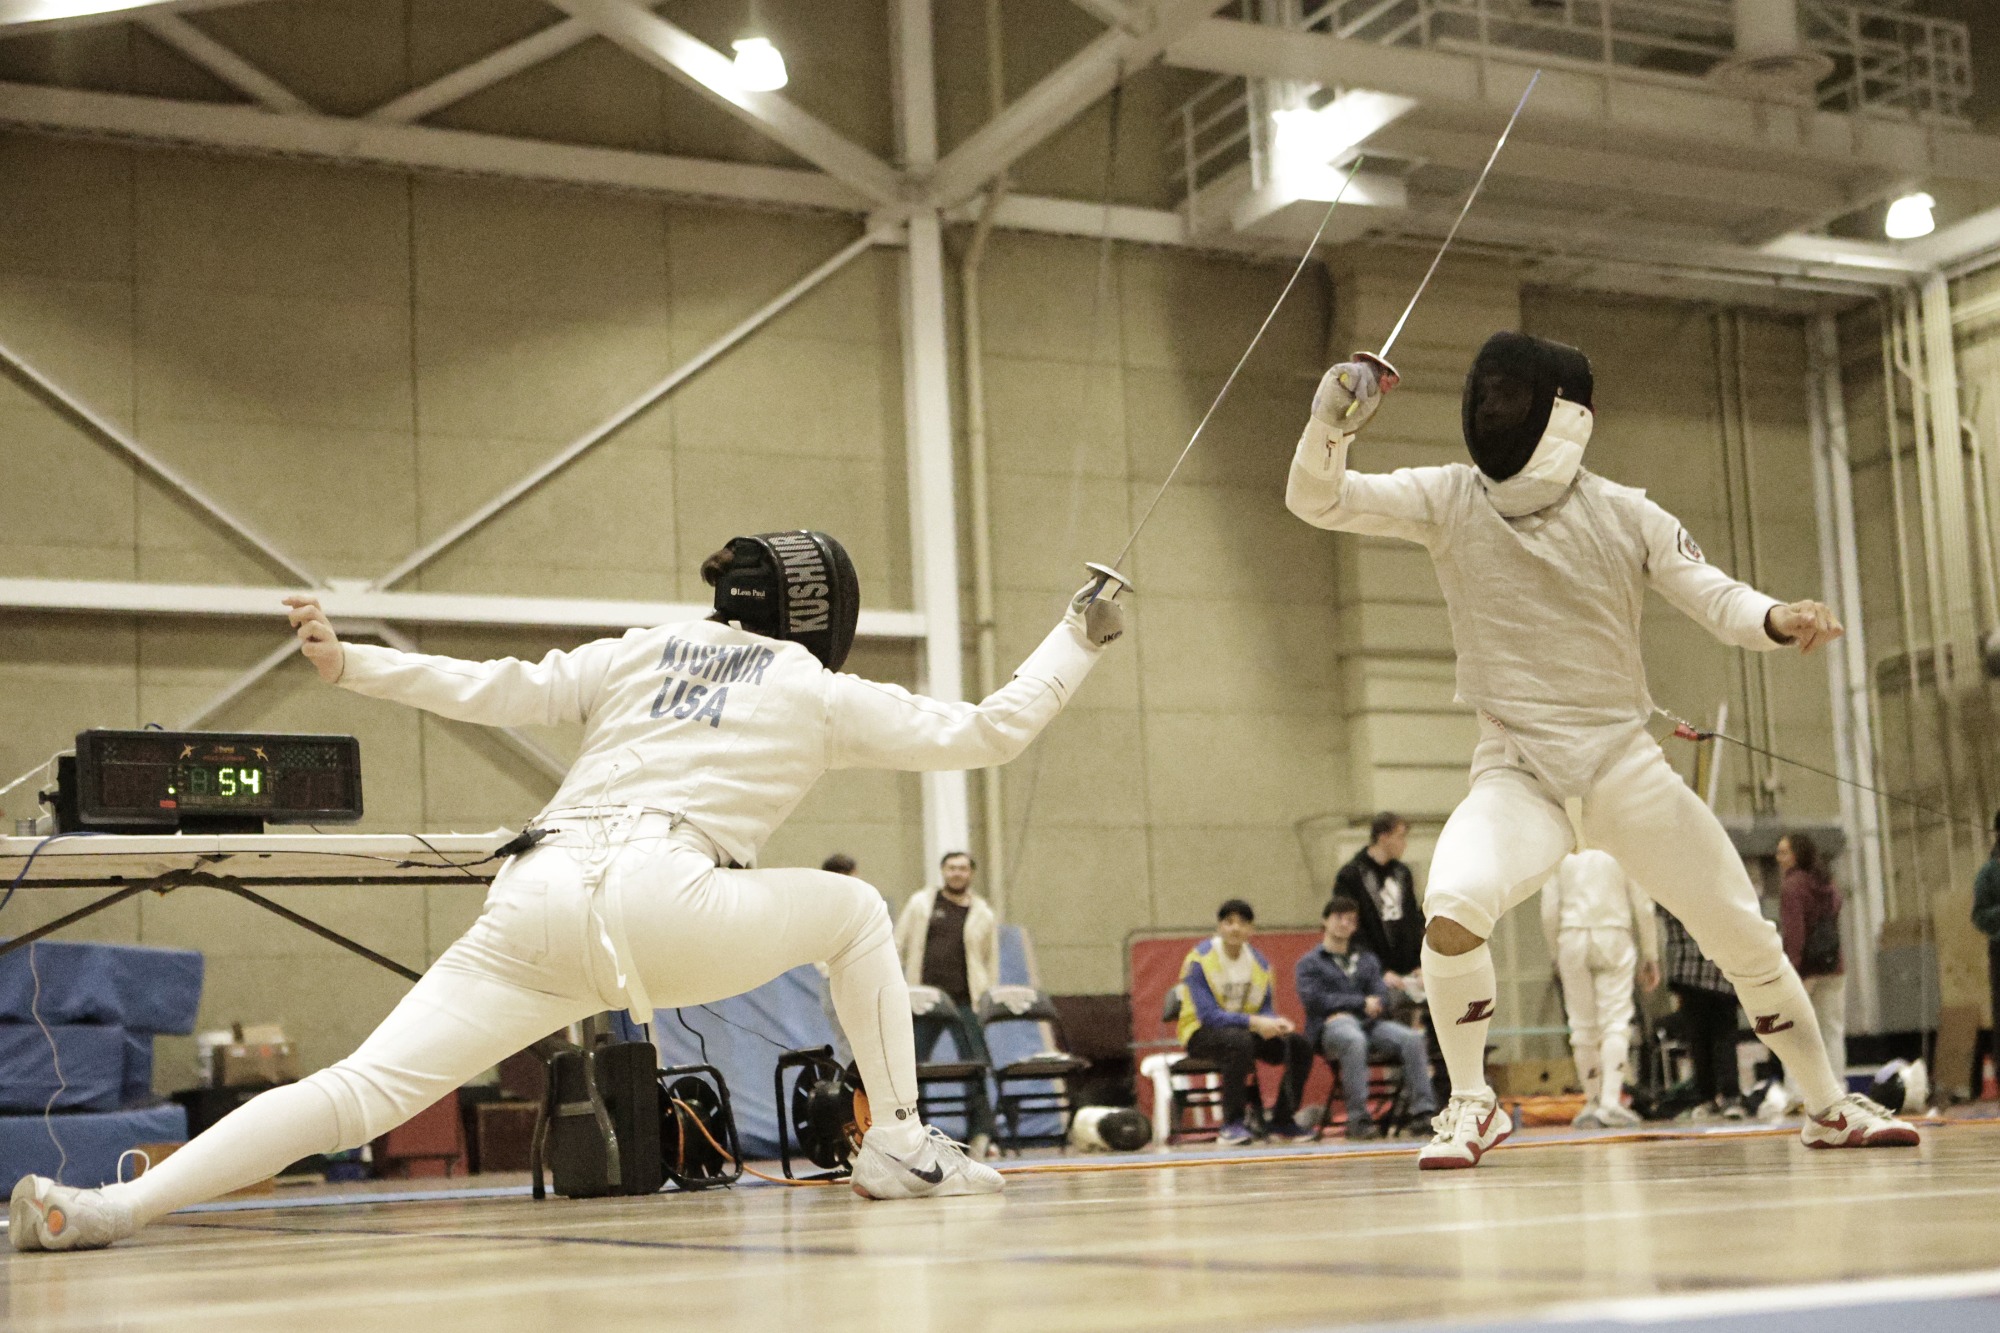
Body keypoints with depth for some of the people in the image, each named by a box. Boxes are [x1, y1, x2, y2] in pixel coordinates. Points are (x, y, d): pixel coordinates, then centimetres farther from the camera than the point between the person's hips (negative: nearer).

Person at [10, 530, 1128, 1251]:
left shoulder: (644, 648, 28)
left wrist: (349, 663, 17)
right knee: (854, 909, 23)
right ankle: (902, 1144, 20)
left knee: (365, 1093, -5)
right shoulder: (822, 693, 20)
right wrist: (1078, 642, 36)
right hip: (662, 904, -3)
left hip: (540, 901, 3)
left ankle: (107, 1211, -20)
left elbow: (503, 693, 15)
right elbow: (989, 733, 23)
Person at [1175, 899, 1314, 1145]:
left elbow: (1266, 1010, 4)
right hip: (1203, 1033, -6)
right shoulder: (1199, 961, -17)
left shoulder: (1259, 963, 3)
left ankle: (1282, 1120, 0)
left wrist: (1277, 1022, -21)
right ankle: (1232, 1125, -28)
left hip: (1246, 1031, 6)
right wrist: (1253, 1021, -33)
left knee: (1299, 1044, -13)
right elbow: (1208, 1015, -24)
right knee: (1240, 1041, -38)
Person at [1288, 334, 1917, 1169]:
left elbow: (1720, 602, -7)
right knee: (1451, 909, -29)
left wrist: (1780, 620, -31)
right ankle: (1471, 1106, -7)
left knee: (1747, 940, 4)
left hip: (1627, 770, 1)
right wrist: (1331, 421, -36)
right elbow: (1317, 499, -14)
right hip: (1517, 774, -1)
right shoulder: (1450, 499, -5)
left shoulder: (1627, 515, -4)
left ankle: (1830, 1107, 28)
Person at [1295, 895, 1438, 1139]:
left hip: (1369, 1024, 4)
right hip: (1329, 1026, -4)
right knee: (1354, 1041, -40)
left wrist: (1346, 1009, -8)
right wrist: (1362, 1003, -4)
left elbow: (1381, 997, 12)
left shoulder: (1368, 960, 28)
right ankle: (1358, 1119, -42)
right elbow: (1314, 1000, -3)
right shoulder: (1309, 964, 15)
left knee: (1411, 1038, -26)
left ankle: (1424, 1110, -32)